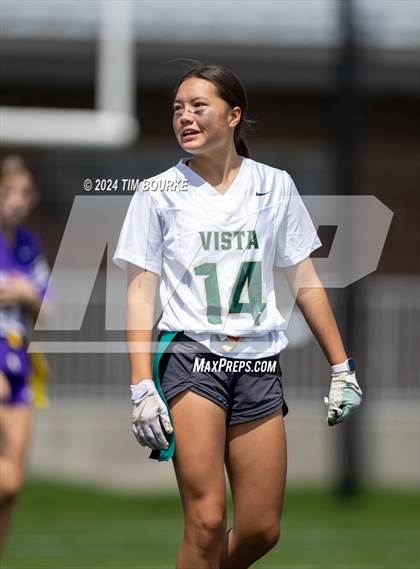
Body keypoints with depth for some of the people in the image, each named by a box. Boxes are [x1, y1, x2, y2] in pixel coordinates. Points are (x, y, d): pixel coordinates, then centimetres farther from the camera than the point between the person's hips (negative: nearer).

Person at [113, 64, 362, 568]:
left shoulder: (274, 186, 7)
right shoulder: (159, 194, 1)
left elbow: (304, 280, 13)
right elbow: (141, 290, 0)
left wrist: (342, 368, 9)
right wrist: (142, 387, -9)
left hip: (259, 364, 3)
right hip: (190, 357, -3)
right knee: (207, 522, -16)